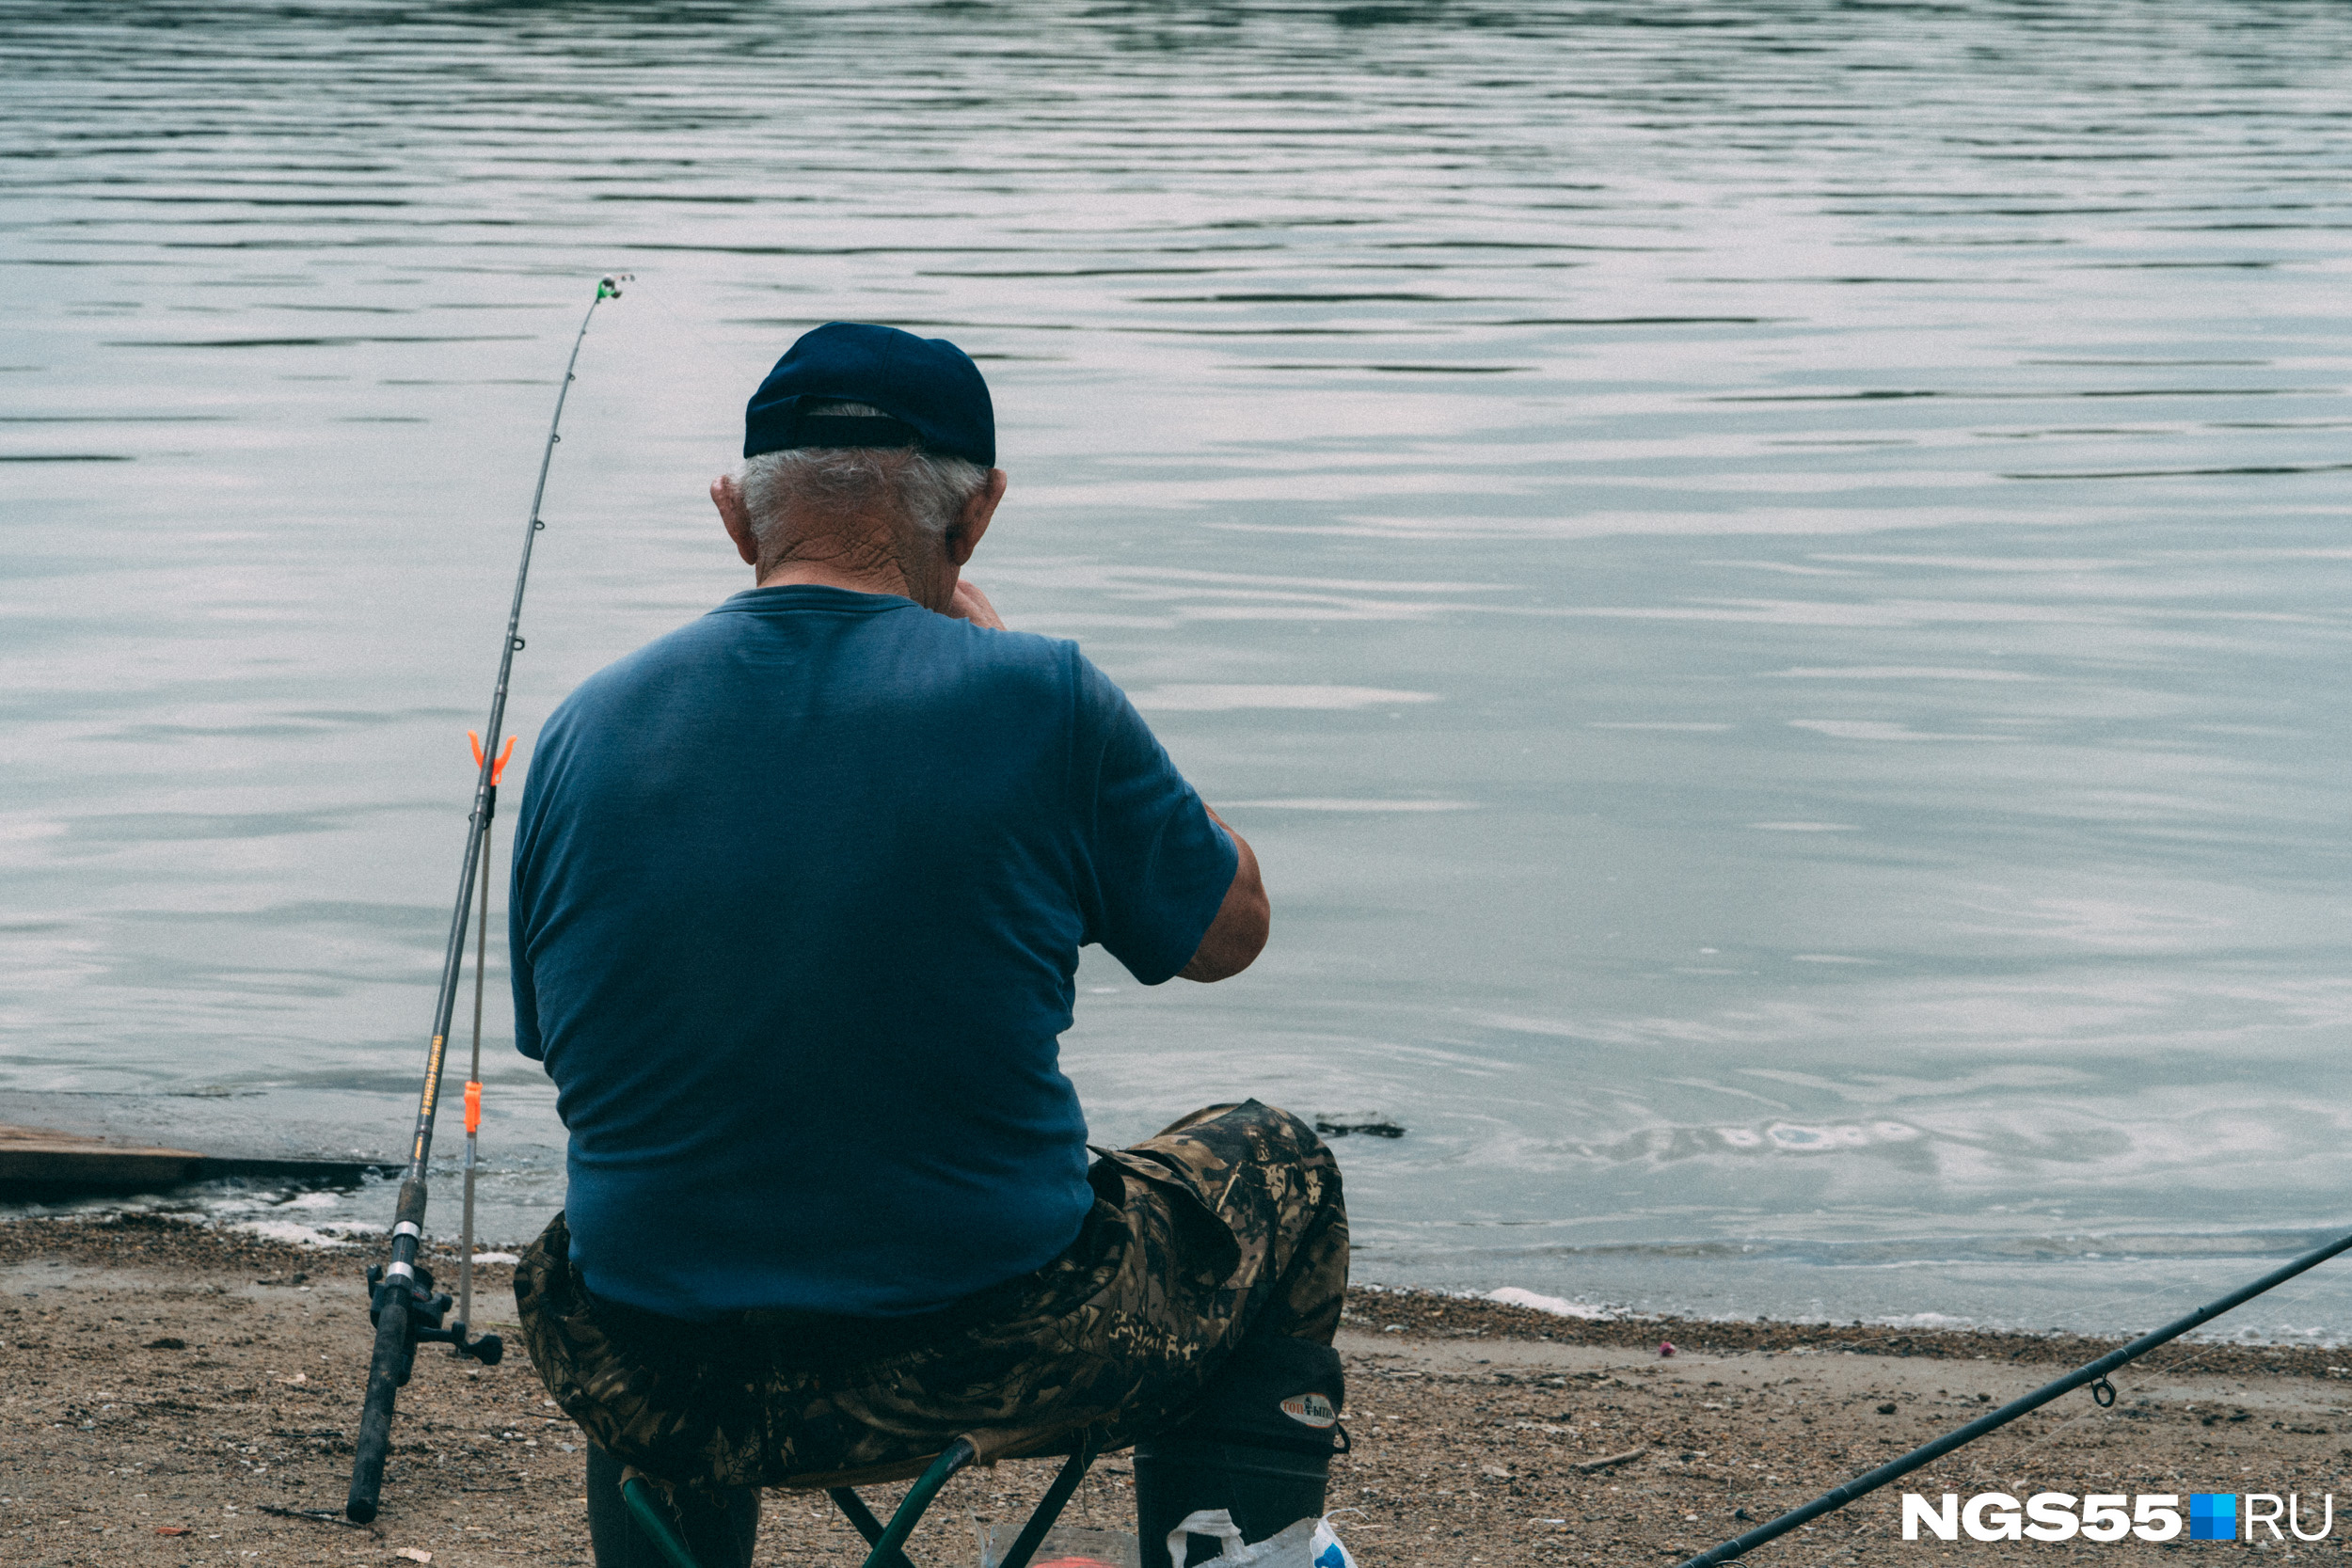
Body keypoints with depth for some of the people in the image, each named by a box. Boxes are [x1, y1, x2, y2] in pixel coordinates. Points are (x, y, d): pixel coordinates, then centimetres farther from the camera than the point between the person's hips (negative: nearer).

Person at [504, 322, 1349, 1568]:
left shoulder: (587, 728, -1)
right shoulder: (1036, 700, -12)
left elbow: (563, 1050, 11)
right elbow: (1230, 930, 5)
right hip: (992, 1359, -3)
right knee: (1276, 1173, 26)